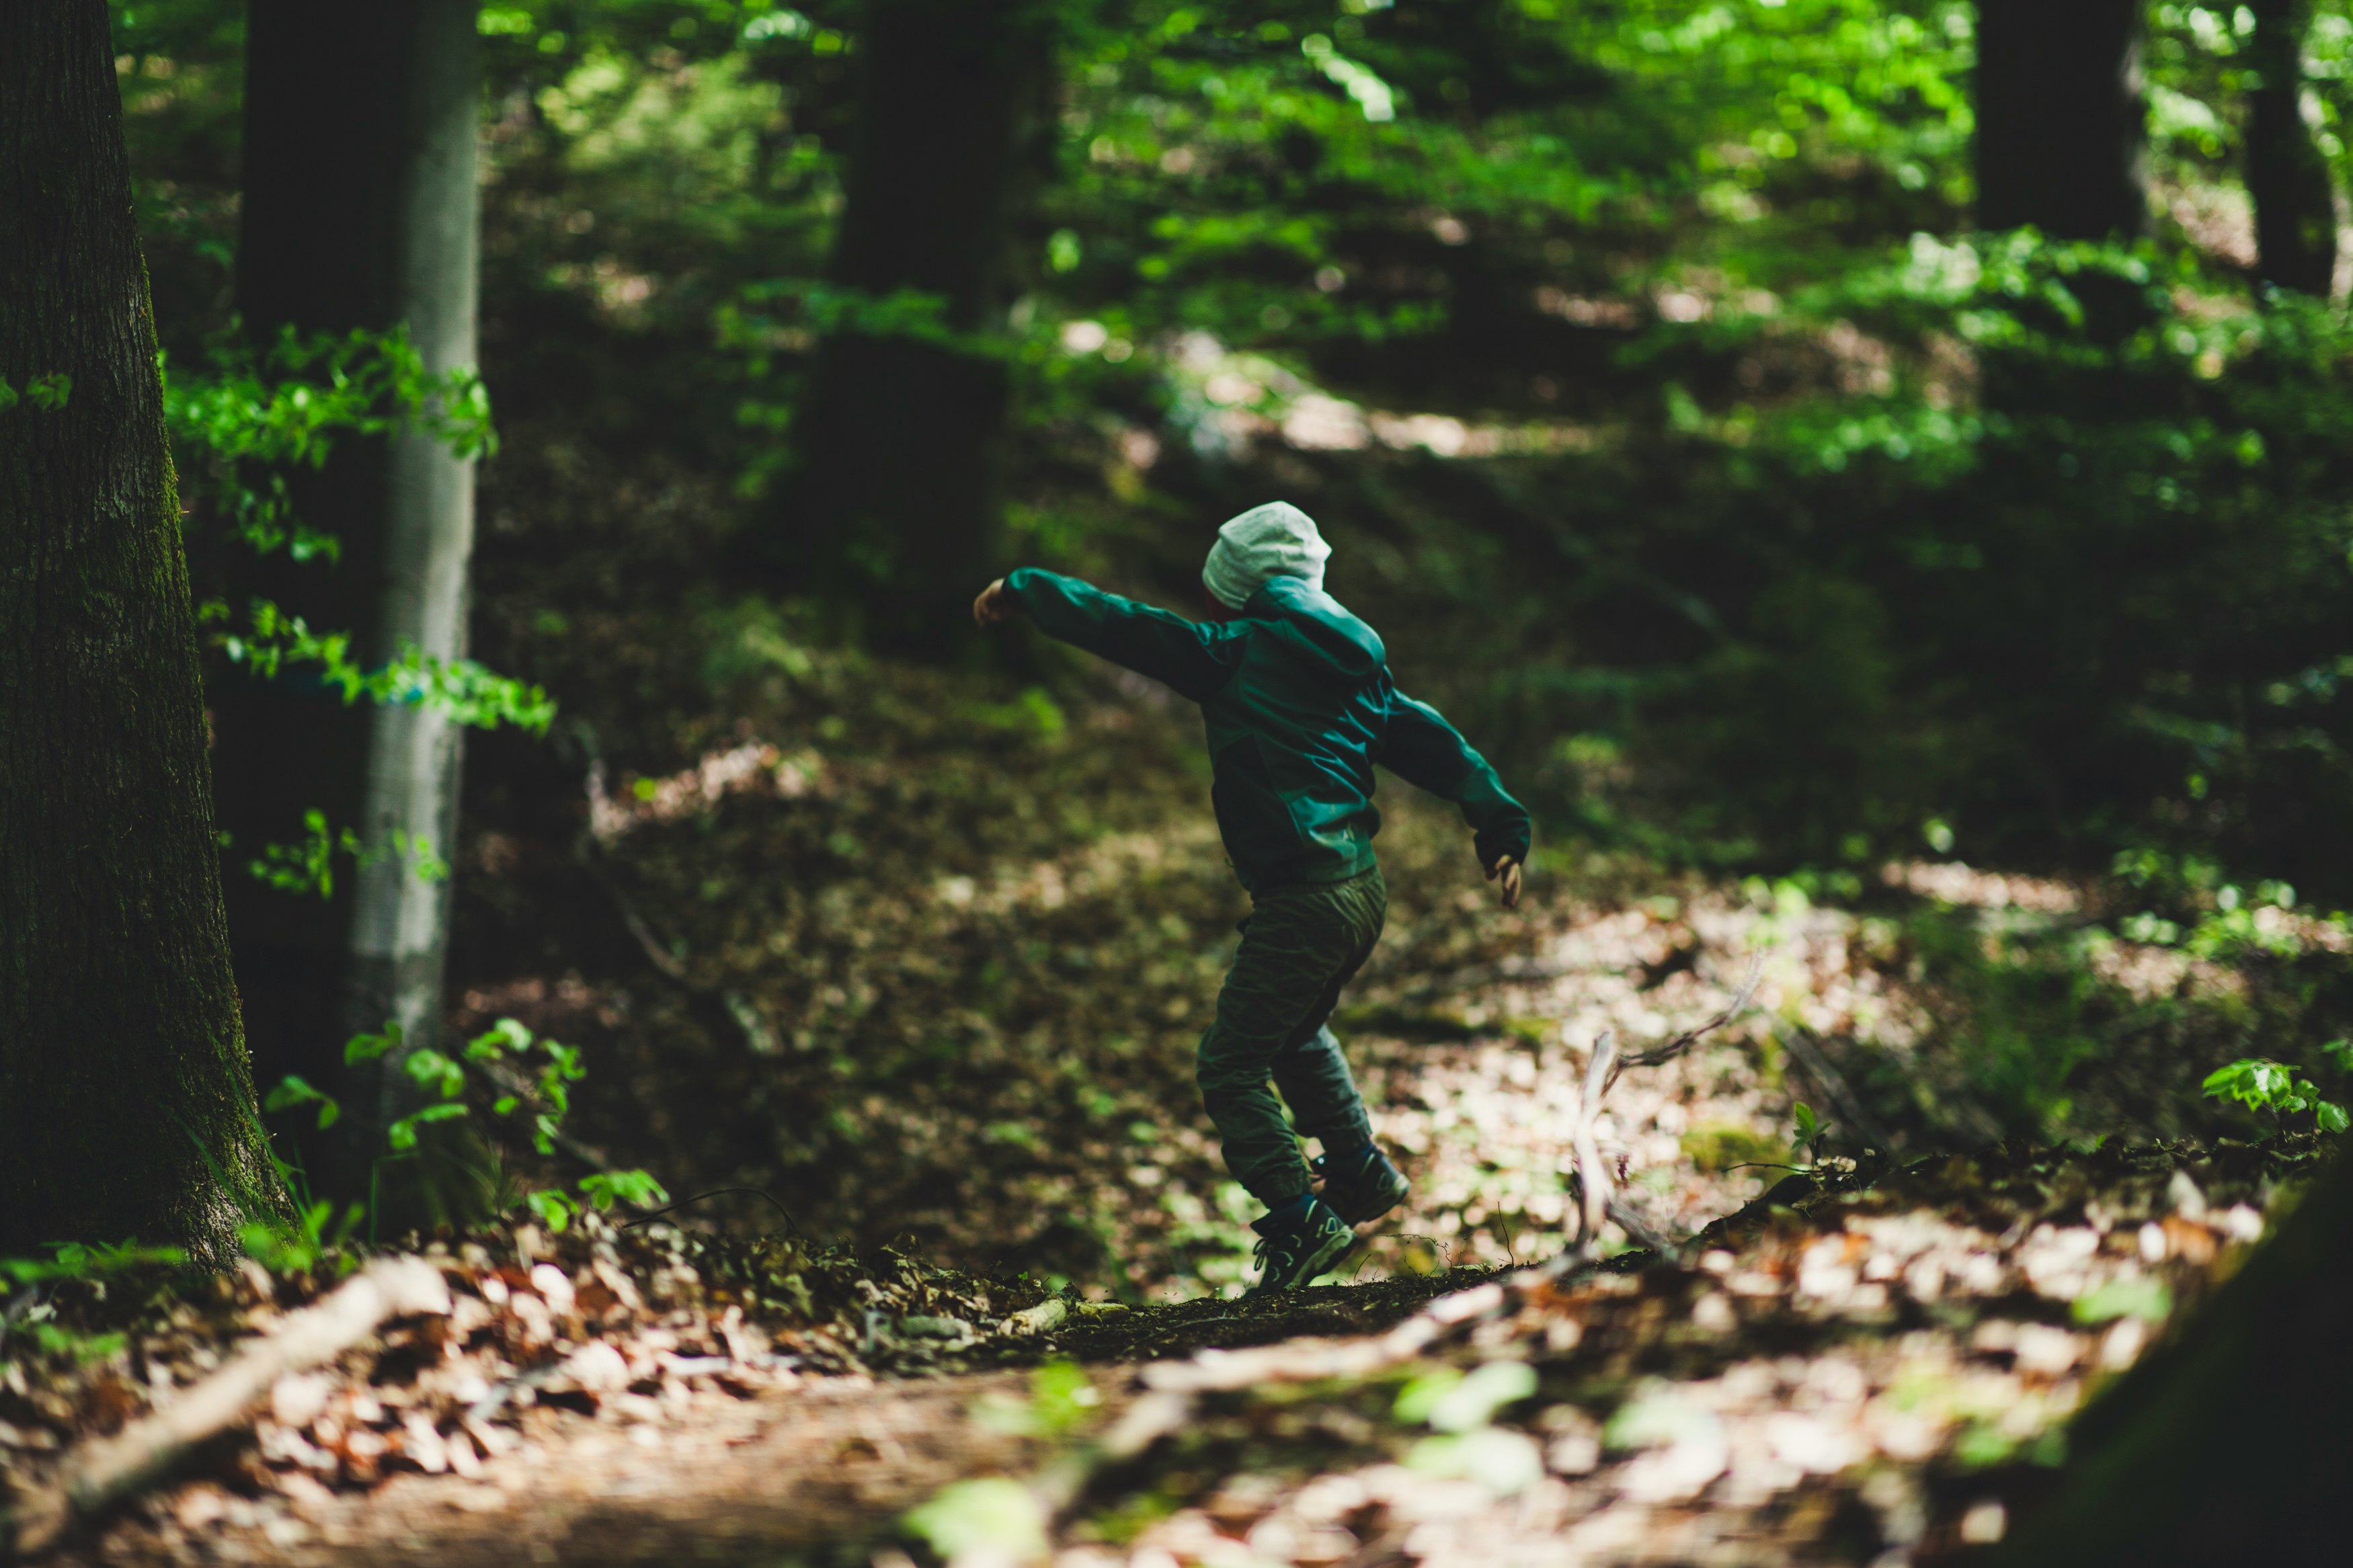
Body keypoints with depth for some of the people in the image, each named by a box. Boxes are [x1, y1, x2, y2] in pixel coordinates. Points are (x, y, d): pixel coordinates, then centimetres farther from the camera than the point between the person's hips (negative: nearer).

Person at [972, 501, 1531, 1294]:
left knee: (1232, 1067, -1)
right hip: (1364, 891, 8)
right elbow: (1435, 744, 13)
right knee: (1296, 1032, 32)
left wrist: (1021, 591, 11)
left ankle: (1300, 1221, -10)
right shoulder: (1360, 670, 13)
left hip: (1300, 901, -8)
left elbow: (1120, 624, 0)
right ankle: (1360, 1170, 36)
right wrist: (1502, 830, 14)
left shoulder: (1237, 653, -6)